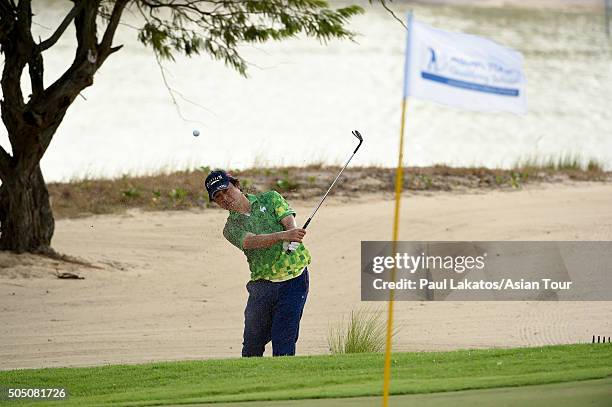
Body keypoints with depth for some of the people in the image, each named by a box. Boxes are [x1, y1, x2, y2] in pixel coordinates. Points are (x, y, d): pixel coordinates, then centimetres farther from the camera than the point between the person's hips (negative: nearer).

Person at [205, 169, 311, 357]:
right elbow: (252, 241, -18)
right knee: (252, 344, 8)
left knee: (283, 344, -9)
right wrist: (283, 236, -37)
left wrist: (291, 240, -34)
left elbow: (290, 222, -9)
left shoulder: (270, 199, 6)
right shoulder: (231, 228, 3)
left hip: (293, 280, -2)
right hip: (262, 284, 2)